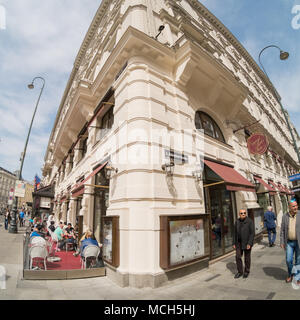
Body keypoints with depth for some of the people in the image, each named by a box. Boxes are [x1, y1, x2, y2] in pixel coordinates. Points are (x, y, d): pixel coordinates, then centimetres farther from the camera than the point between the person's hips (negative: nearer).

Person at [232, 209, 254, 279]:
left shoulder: (250, 221, -13)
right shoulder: (237, 222, 2)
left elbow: (252, 233, -14)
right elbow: (235, 233, 6)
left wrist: (249, 243, -20)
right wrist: (234, 243, 5)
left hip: (247, 242, -4)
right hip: (239, 243, 4)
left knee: (247, 258, 9)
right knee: (238, 257, 4)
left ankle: (246, 271, 29)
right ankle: (240, 272, 19)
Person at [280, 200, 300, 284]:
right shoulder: (285, 216, -2)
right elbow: (282, 230, 3)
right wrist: (282, 242, 1)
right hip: (289, 242, 2)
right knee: (289, 260, 2)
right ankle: (290, 275, 26)